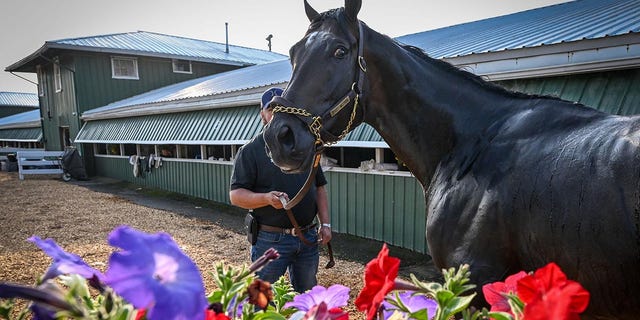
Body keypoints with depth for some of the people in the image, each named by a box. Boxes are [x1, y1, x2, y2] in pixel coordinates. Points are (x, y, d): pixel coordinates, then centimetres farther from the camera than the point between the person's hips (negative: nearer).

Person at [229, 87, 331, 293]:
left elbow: (319, 188, 14)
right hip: (271, 239, -4)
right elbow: (236, 195, -10)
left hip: (308, 237, 5)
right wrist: (267, 198, -27)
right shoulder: (250, 151, -6)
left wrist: (325, 223, 6)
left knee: (307, 295, 19)